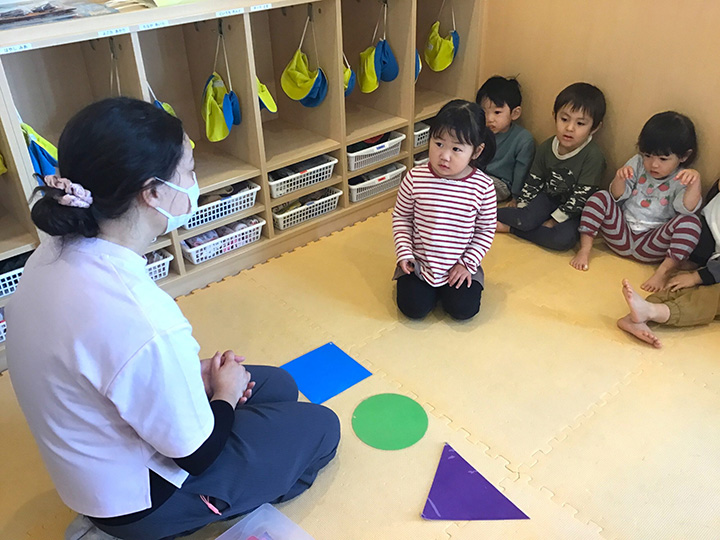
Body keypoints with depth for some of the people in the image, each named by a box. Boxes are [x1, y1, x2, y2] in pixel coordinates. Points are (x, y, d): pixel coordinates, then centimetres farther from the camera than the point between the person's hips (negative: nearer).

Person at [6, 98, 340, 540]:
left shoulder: (57, 253, -12)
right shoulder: (142, 324, -39)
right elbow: (198, 455, -23)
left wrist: (197, 372, -2)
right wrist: (225, 391, -5)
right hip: (138, 498, -7)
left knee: (278, 386, 19)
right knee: (320, 427, 8)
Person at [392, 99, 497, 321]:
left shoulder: (483, 186, -14)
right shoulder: (415, 178, -14)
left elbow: (486, 230, -2)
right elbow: (401, 217, -1)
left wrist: (468, 264, -8)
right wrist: (405, 253, -8)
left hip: (460, 265, 0)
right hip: (419, 261, 0)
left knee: (464, 309, -12)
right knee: (414, 308, -12)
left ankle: (446, 286, 19)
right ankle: (426, 284, 20)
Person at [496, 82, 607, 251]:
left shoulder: (593, 157, -19)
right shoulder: (546, 148, -3)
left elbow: (581, 196, -18)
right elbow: (533, 181, 6)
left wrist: (554, 221, -18)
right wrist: (521, 209, 1)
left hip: (571, 211, -2)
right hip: (548, 197, 3)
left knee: (564, 239, -32)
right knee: (526, 220, -29)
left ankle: (510, 228, -20)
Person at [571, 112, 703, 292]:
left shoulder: (682, 179, -3)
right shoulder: (637, 163, 4)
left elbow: (687, 208, -21)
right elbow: (618, 196, 1)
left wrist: (696, 182, -39)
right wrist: (619, 179, -21)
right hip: (621, 235, 3)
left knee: (690, 222, -27)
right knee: (600, 197, -16)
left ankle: (665, 271, -27)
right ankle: (585, 248, -16)